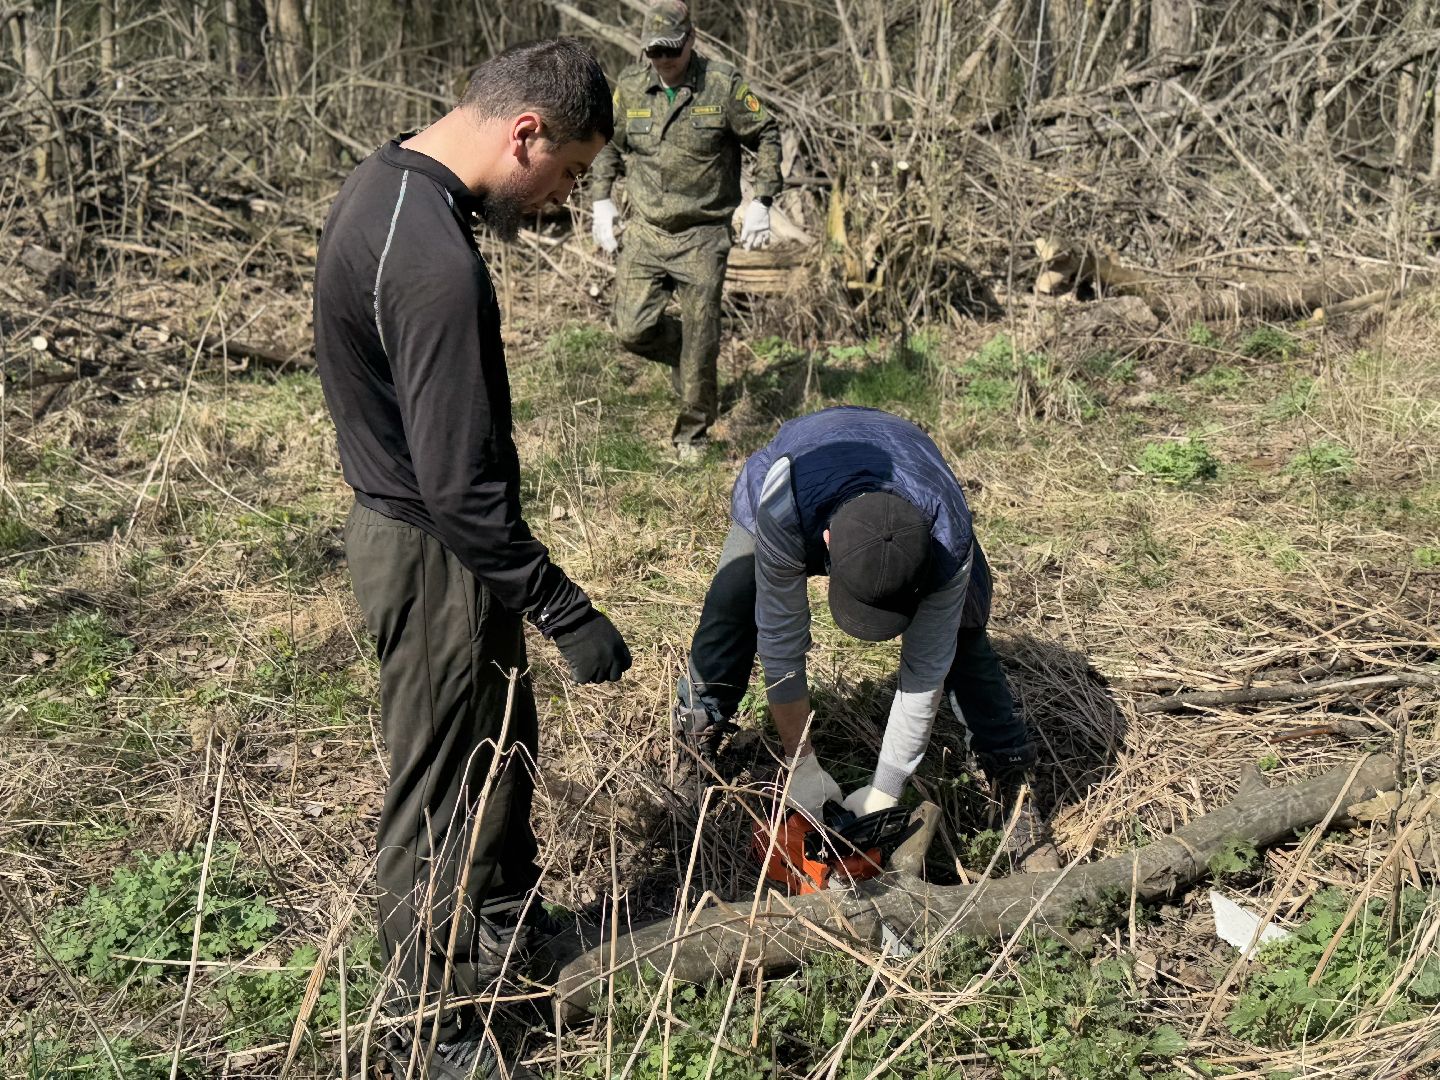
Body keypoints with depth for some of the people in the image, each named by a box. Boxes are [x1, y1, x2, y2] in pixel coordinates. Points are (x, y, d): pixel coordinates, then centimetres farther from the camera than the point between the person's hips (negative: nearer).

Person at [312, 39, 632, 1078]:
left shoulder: (386, 180, 2)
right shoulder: (435, 262, -31)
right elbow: (459, 487, -29)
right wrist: (567, 611, -21)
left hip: (400, 517, 10)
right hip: (434, 554, -10)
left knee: (506, 740, 25)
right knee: (441, 792, 6)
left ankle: (506, 920, 47)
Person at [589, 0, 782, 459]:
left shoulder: (724, 83, -7)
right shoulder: (630, 85, 2)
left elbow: (766, 136, 2)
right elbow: (608, 144, 17)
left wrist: (760, 202, -6)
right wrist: (601, 201, 8)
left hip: (703, 236, -3)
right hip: (645, 232, 3)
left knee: (700, 339, 2)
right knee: (633, 329, -5)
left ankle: (692, 432, 18)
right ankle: (681, 353, 29)